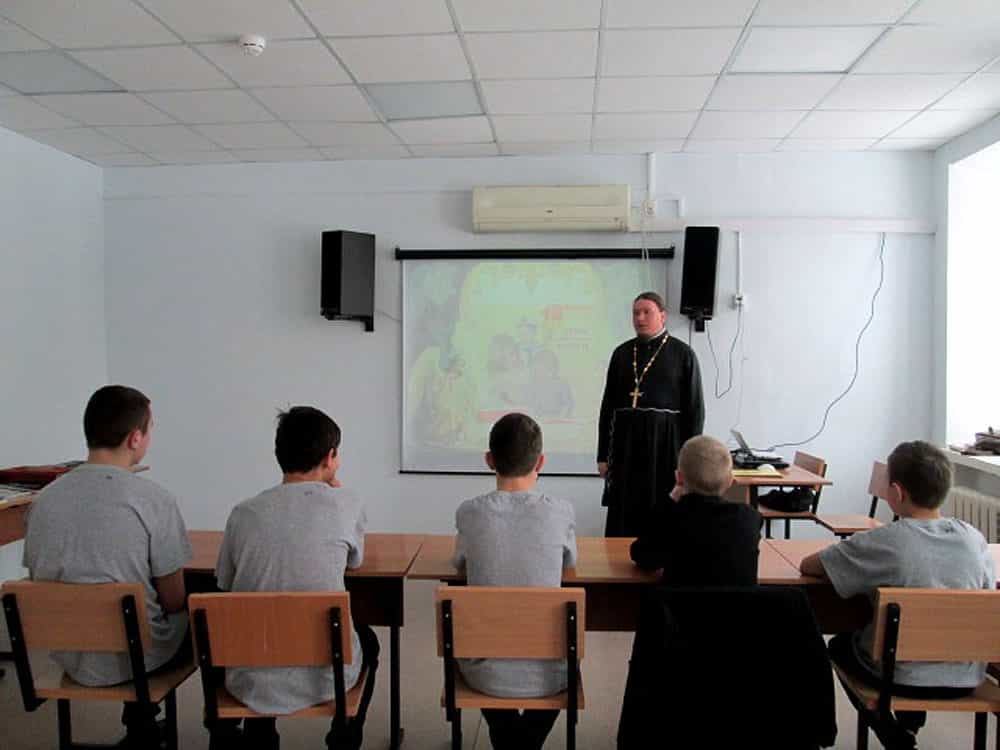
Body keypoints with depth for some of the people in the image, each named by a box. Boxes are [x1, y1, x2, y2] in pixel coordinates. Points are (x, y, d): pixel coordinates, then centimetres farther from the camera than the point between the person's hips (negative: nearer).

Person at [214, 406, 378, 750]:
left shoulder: (243, 513, -2)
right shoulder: (347, 503, -8)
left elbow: (225, 587, 10)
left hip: (249, 680, 3)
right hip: (324, 677, -2)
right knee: (365, 638, 31)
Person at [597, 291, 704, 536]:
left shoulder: (682, 354, 0)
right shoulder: (622, 353, 8)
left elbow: (695, 408, -1)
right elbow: (608, 406, 10)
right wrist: (603, 455, 7)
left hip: (665, 443, -2)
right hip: (626, 442, 3)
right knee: (621, 524, 4)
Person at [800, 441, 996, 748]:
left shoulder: (884, 541, -22)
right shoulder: (973, 537, -10)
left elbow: (807, 566, -13)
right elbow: (989, 587, 9)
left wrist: (862, 567, 5)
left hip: (901, 676, -4)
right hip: (966, 678, 5)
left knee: (840, 645, 28)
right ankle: (910, 722, 45)